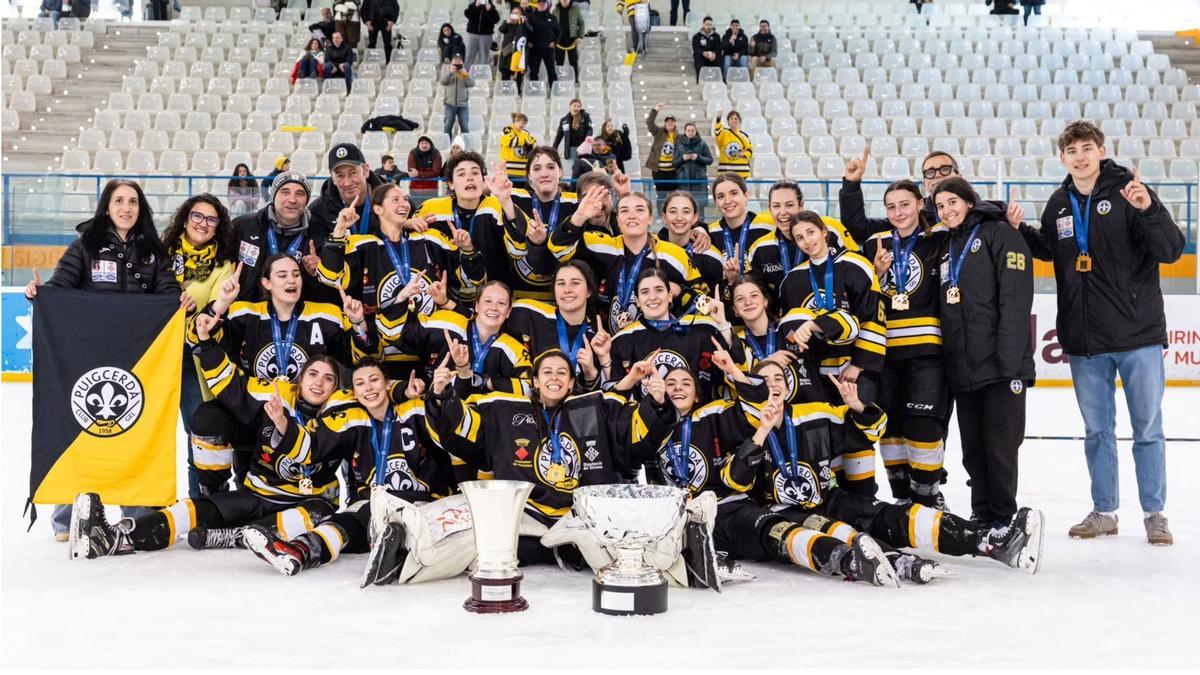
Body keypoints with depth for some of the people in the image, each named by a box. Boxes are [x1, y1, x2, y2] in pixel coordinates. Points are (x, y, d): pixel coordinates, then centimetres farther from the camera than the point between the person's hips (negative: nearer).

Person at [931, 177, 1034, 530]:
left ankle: (1003, 518, 8)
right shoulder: (948, 247, 19)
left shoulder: (1000, 234, -4)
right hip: (962, 367, 7)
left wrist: (1011, 363, -21)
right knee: (973, 447, 11)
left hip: (999, 365, -7)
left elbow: (1016, 300, -14)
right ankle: (981, 514, 21)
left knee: (1000, 444, -3)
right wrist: (947, 361, 13)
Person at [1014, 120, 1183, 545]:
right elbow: (1047, 249, 21)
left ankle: (1154, 514, 17)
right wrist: (1017, 229, 3)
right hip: (1085, 340, 4)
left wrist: (1149, 210, -30)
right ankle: (1104, 511, 23)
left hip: (1138, 335, -4)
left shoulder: (1128, 191, -8)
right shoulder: (1059, 204, 6)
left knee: (1147, 429, 6)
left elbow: (1171, 251, -14)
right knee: (1097, 431, 12)